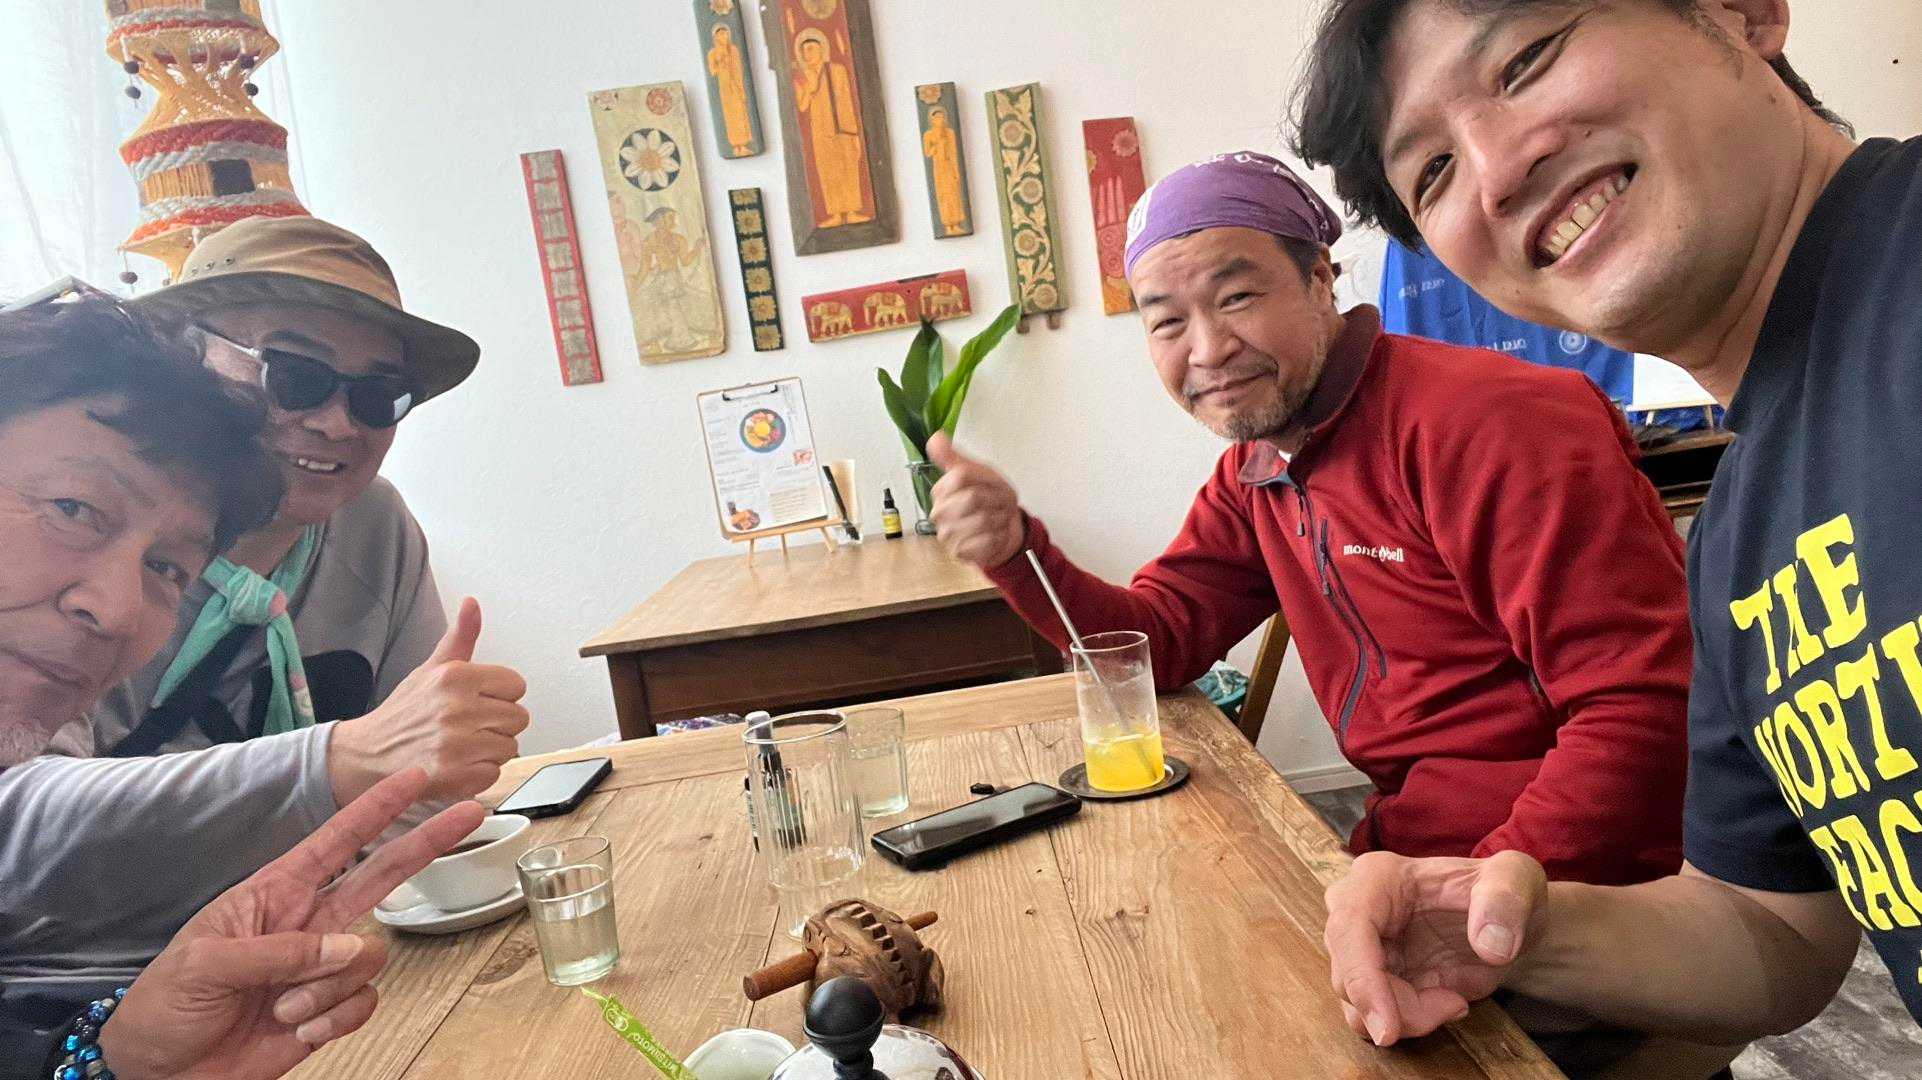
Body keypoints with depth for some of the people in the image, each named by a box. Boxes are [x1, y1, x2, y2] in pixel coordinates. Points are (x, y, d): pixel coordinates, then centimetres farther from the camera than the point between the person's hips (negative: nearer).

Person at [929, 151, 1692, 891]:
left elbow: (1645, 706, -23)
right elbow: (1161, 640, 8)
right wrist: (1014, 547, -7)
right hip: (1408, 853, 7)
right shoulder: (1256, 473, 9)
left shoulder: (1480, 420, -20)